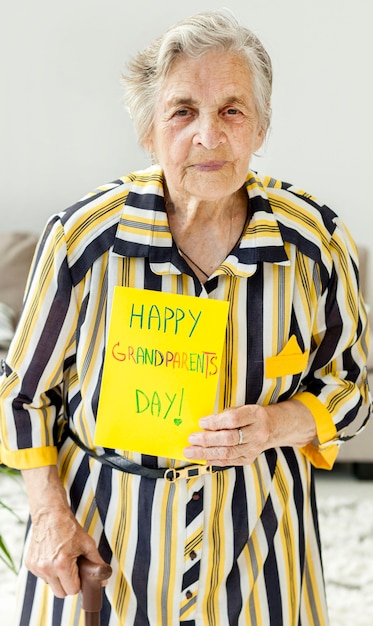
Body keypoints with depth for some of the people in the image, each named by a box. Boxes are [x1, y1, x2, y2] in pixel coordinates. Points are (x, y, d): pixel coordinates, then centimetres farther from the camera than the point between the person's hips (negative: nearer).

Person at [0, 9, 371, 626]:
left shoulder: (319, 242, -10)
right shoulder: (83, 238, -13)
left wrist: (277, 425, -17)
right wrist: (50, 513, -8)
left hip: (253, 533, 1)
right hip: (102, 530, -1)